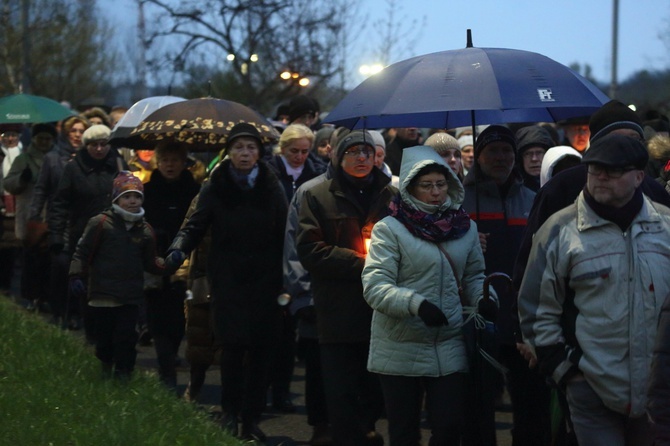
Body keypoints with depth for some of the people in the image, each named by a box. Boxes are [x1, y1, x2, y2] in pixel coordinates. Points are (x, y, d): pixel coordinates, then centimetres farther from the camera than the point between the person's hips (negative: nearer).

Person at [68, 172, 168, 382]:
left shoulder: (144, 230, 10)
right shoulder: (100, 223, -4)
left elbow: (149, 262, 15)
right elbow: (82, 252, -3)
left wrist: (165, 265, -1)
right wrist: (76, 276, -11)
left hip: (131, 296, 3)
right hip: (103, 293, -3)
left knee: (127, 338, -3)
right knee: (104, 336, 5)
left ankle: (123, 374, 7)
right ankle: (106, 367, 29)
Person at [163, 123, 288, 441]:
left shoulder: (271, 187, 5)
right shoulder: (215, 187, 3)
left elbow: (282, 235, 1)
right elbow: (195, 225, 1)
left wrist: (284, 281, -7)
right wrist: (179, 249, -20)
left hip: (263, 281, 1)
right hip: (227, 280, -1)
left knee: (260, 350, 1)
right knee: (233, 346, -11)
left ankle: (251, 419, 10)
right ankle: (230, 412, 6)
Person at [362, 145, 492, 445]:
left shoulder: (465, 228, 8)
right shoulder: (389, 229, -7)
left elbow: (474, 277, 16)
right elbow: (374, 287, -16)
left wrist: (485, 297, -7)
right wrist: (416, 302, -32)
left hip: (449, 349, 3)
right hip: (401, 350, -3)